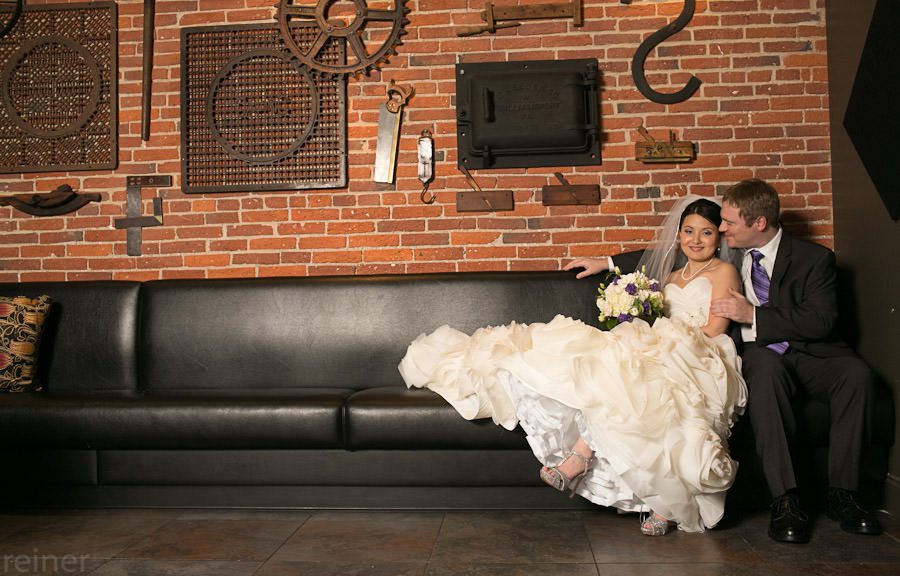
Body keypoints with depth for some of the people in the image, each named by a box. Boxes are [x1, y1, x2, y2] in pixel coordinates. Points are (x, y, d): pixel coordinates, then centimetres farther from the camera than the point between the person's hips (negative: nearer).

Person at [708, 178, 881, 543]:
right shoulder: (730, 257, 12)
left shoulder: (815, 258, 1)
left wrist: (752, 314, -17)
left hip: (811, 353, 0)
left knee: (857, 373, -32)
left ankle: (841, 494, -22)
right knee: (765, 371, -36)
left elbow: (821, 321, -11)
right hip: (759, 353, 0)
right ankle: (785, 499, -38)